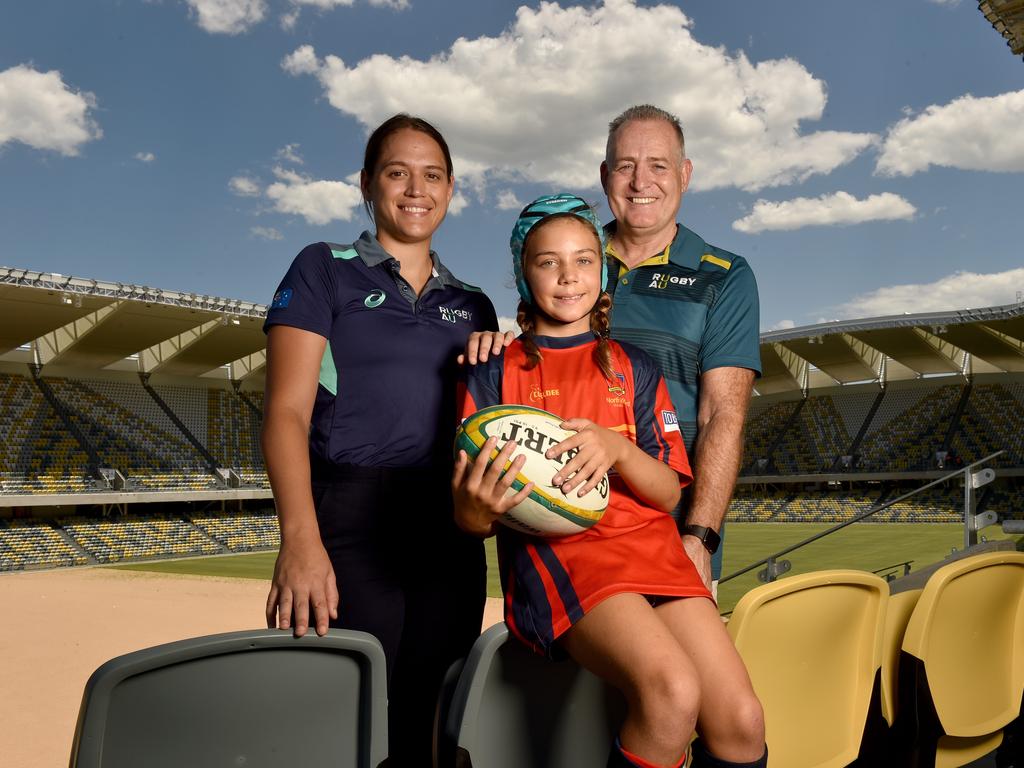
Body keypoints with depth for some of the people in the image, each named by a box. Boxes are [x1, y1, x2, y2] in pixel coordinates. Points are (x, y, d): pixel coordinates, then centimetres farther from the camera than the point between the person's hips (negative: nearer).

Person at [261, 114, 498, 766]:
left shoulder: (473, 306, 16)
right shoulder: (324, 271, 5)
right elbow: (287, 411, -6)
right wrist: (300, 537, -19)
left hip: (450, 534, 4)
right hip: (349, 521, -3)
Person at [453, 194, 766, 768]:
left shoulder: (633, 369, 16)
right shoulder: (494, 373, 9)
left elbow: (668, 492, 7)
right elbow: (475, 515, 5)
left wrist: (616, 447, -14)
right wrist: (474, 511, -20)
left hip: (650, 545, 4)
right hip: (555, 553, -3)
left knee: (741, 721, -14)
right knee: (672, 691, -28)